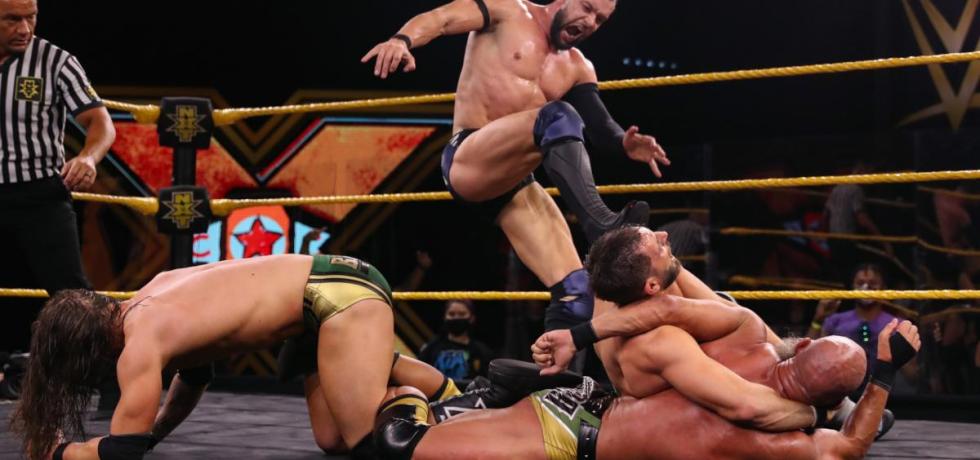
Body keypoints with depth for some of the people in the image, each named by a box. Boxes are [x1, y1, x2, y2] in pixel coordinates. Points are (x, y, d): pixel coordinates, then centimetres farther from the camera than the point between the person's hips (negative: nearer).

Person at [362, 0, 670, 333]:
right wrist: (402, 40, -31)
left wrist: (624, 144, -17)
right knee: (558, 117, -33)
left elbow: (598, 126, 7)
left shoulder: (577, 68, 20)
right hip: (468, 161, -6)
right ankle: (602, 225, -46)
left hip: (511, 183, 7)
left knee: (576, 294, -10)